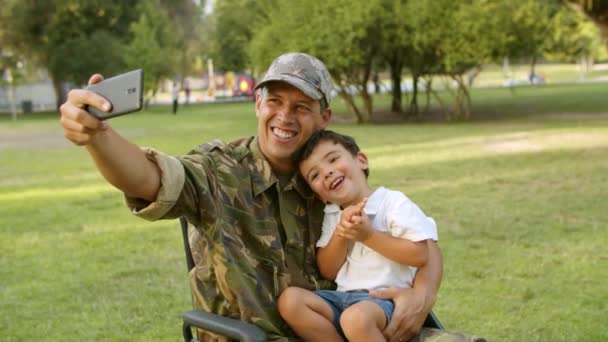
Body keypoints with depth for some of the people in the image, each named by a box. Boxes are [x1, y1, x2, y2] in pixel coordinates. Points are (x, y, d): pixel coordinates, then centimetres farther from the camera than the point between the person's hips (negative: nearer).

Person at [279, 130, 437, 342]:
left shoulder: (394, 203, -3)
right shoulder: (331, 215, 17)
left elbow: (420, 256, -13)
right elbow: (327, 272, 11)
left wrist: (368, 236, -14)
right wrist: (341, 234, -7)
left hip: (386, 298, -6)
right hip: (344, 297, 7)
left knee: (356, 318, -39)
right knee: (289, 300, -17)